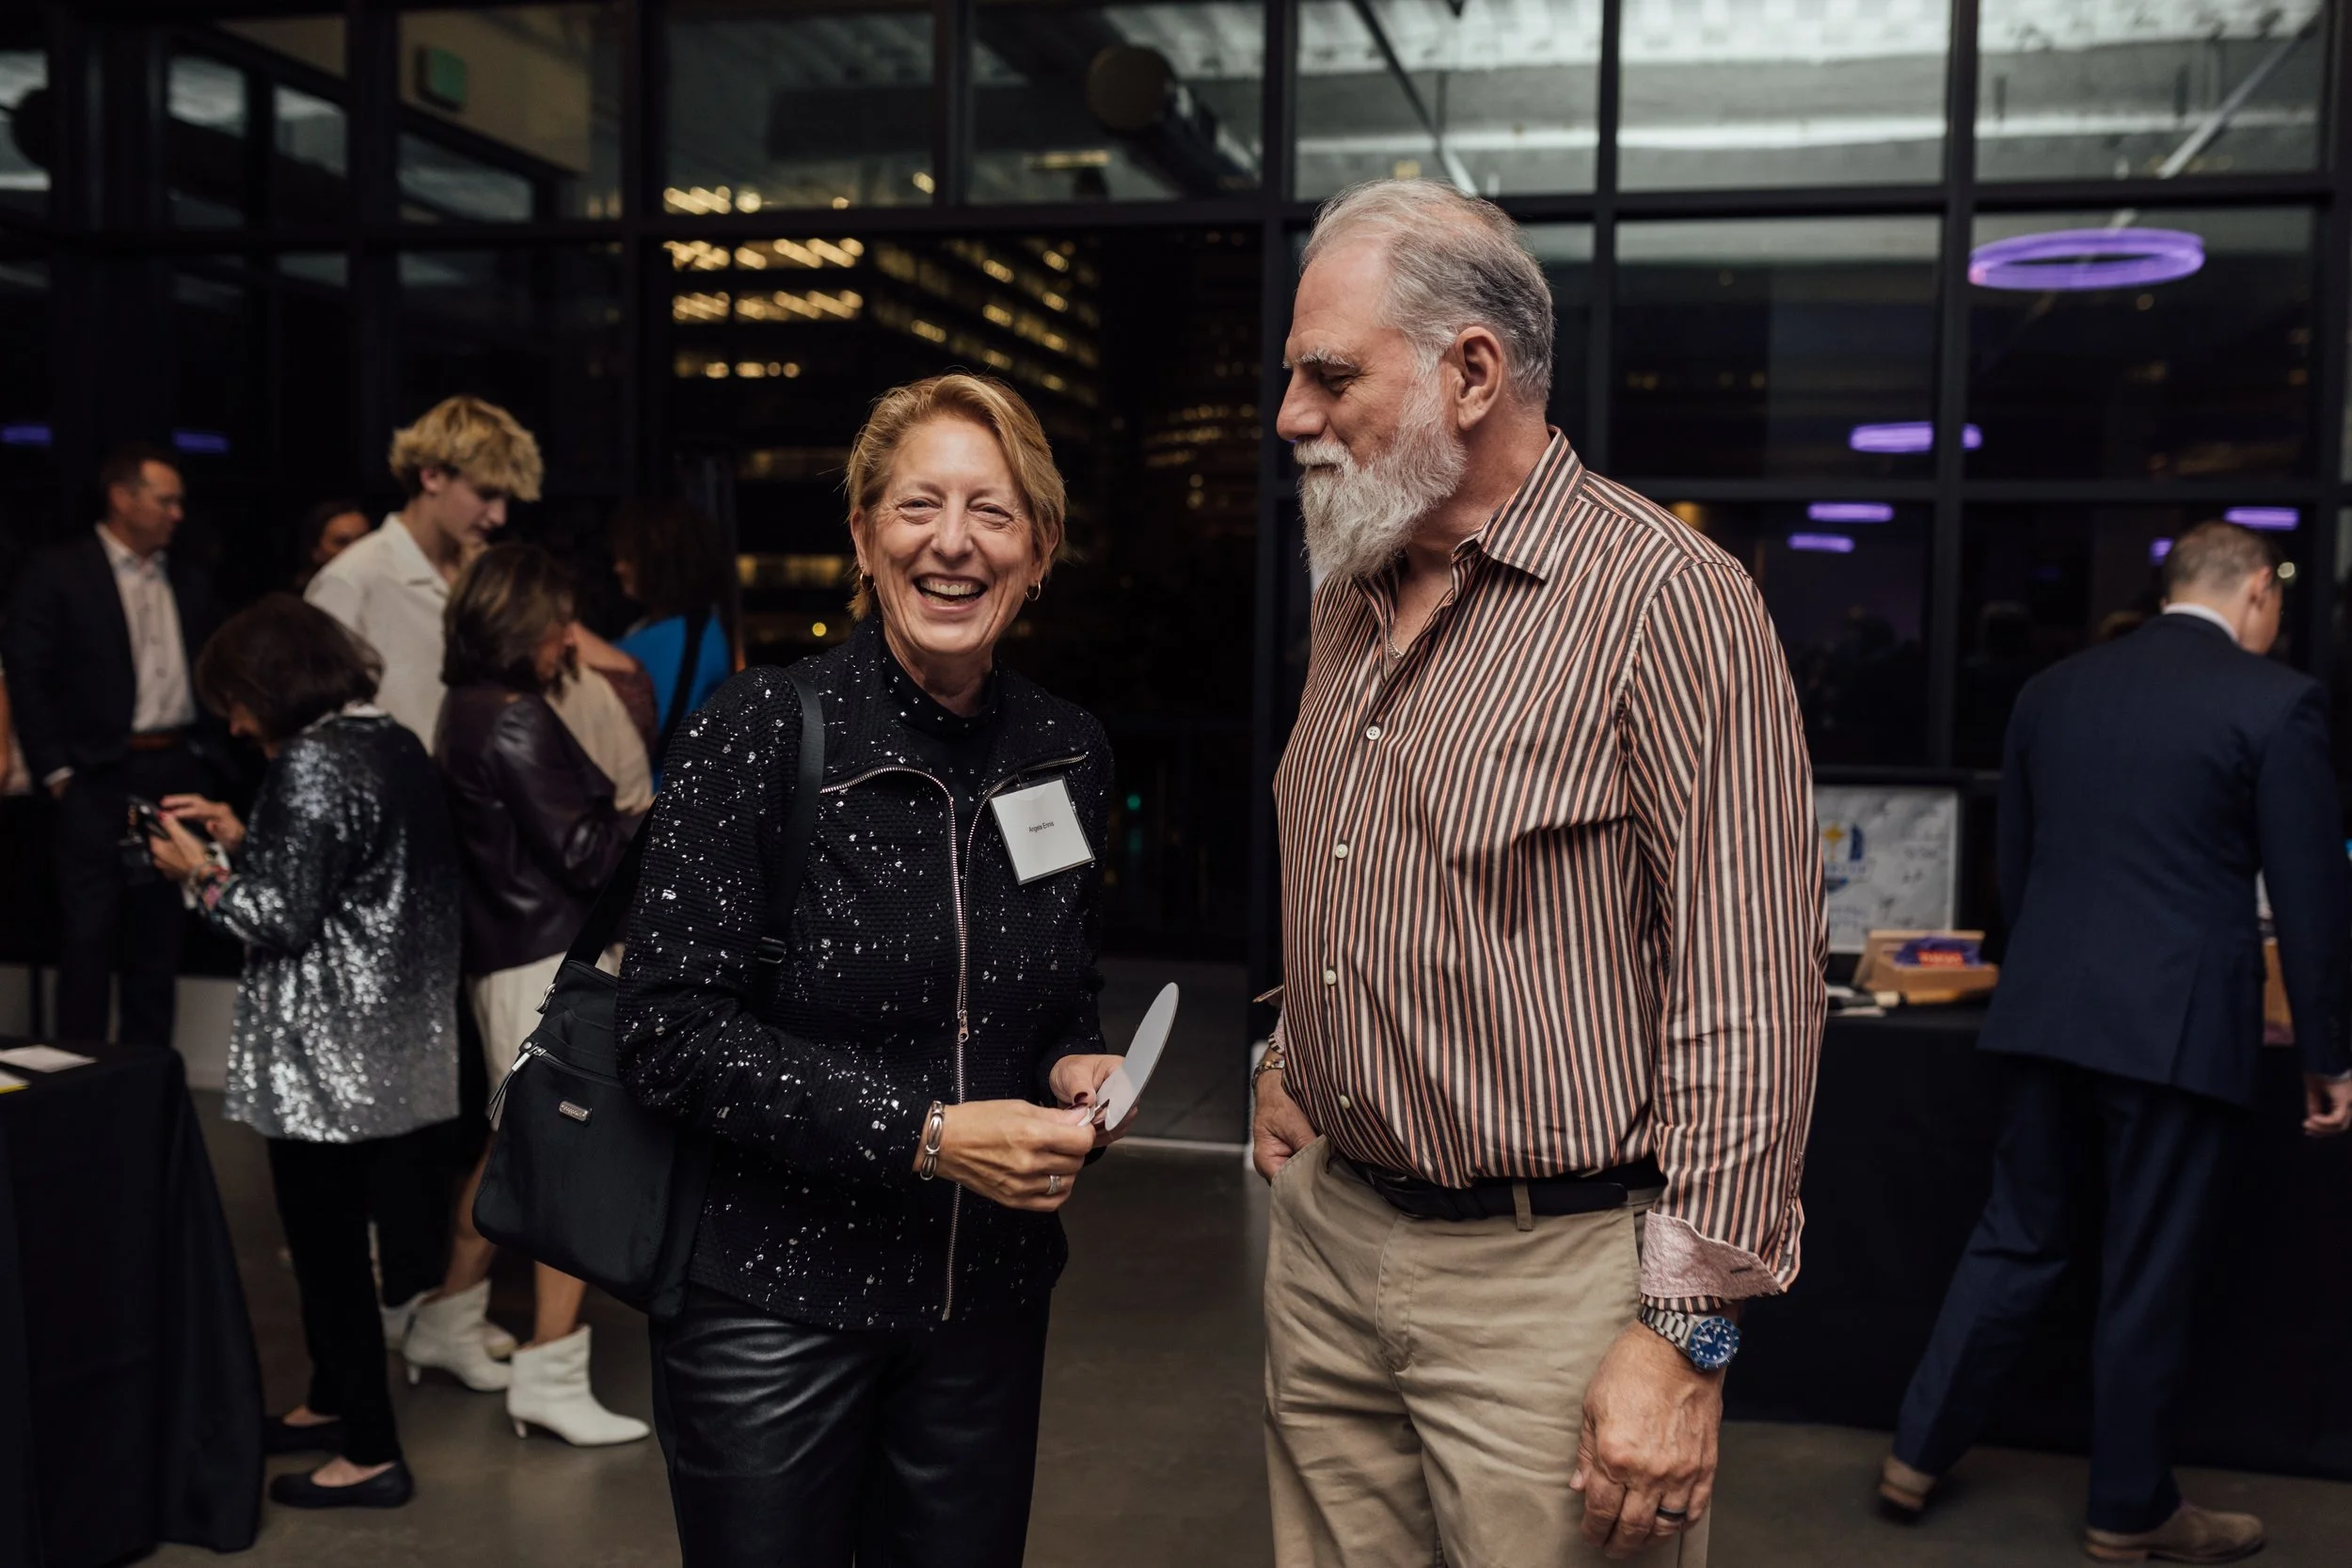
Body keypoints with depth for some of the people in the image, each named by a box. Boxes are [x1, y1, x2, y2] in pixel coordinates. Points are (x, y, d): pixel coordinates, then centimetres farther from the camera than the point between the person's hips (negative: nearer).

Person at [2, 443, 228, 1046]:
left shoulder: (190, 580, 12)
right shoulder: (56, 573, -3)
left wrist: (211, 761, 6)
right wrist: (56, 772, -10)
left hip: (179, 775, 5)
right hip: (100, 778, -4)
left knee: (159, 935, 10)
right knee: (89, 933, -1)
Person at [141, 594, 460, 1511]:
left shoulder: (312, 765, -17)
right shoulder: (392, 745, 10)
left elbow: (285, 920, -19)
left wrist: (200, 874, -5)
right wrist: (241, 839, 14)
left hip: (323, 1054, -9)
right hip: (389, 1043, 9)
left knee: (327, 1246, 1)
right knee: (338, 1236, 20)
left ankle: (371, 1454, 9)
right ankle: (334, 1402, 34)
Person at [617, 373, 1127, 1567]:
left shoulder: (1066, 752, 2)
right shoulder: (762, 731, -13)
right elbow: (673, 1034, -17)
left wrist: (1076, 1069, -7)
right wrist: (925, 1134, -22)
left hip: (988, 1296, 4)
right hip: (776, 1296, -4)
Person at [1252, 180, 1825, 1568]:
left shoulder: (1666, 599, -16)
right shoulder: (1354, 599, 11)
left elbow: (1747, 995, -18)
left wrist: (1686, 1336, -18)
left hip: (1548, 1275, -7)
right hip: (1328, 1238, 7)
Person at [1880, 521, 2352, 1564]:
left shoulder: (2052, 690, 9)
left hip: (2048, 1011, 5)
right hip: (2179, 1026, -5)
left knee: (2014, 1240, 16)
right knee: (2148, 1276, 8)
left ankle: (1918, 1457, 21)